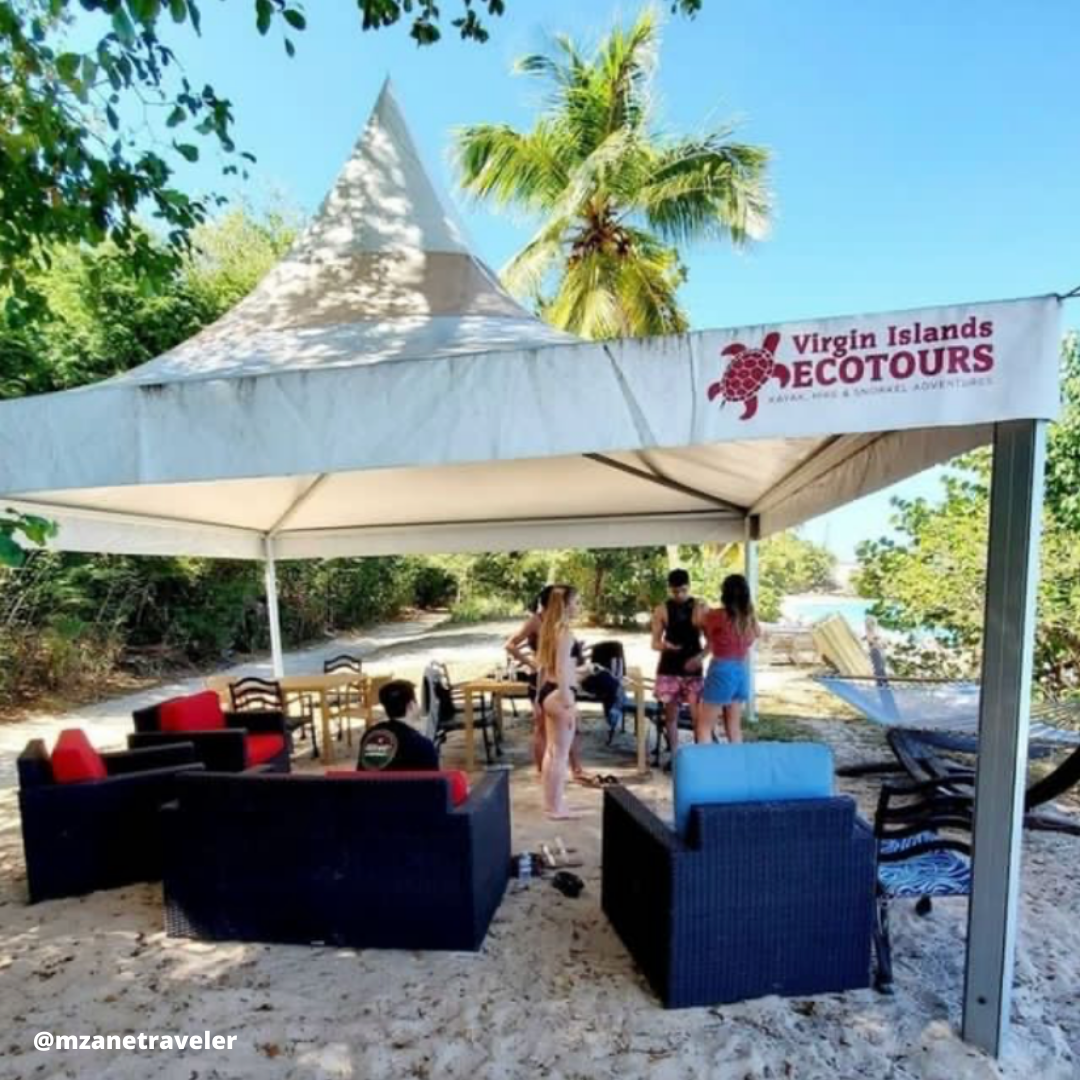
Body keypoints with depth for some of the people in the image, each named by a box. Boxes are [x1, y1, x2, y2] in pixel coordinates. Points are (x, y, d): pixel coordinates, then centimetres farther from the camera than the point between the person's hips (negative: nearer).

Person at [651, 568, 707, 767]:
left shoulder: (700, 608, -2)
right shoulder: (662, 611, -2)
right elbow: (655, 643, -1)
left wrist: (699, 656, -18)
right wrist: (665, 645, -24)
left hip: (693, 669, -1)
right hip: (668, 670, 1)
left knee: (698, 715, -5)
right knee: (671, 714, 7)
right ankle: (674, 756, 19)